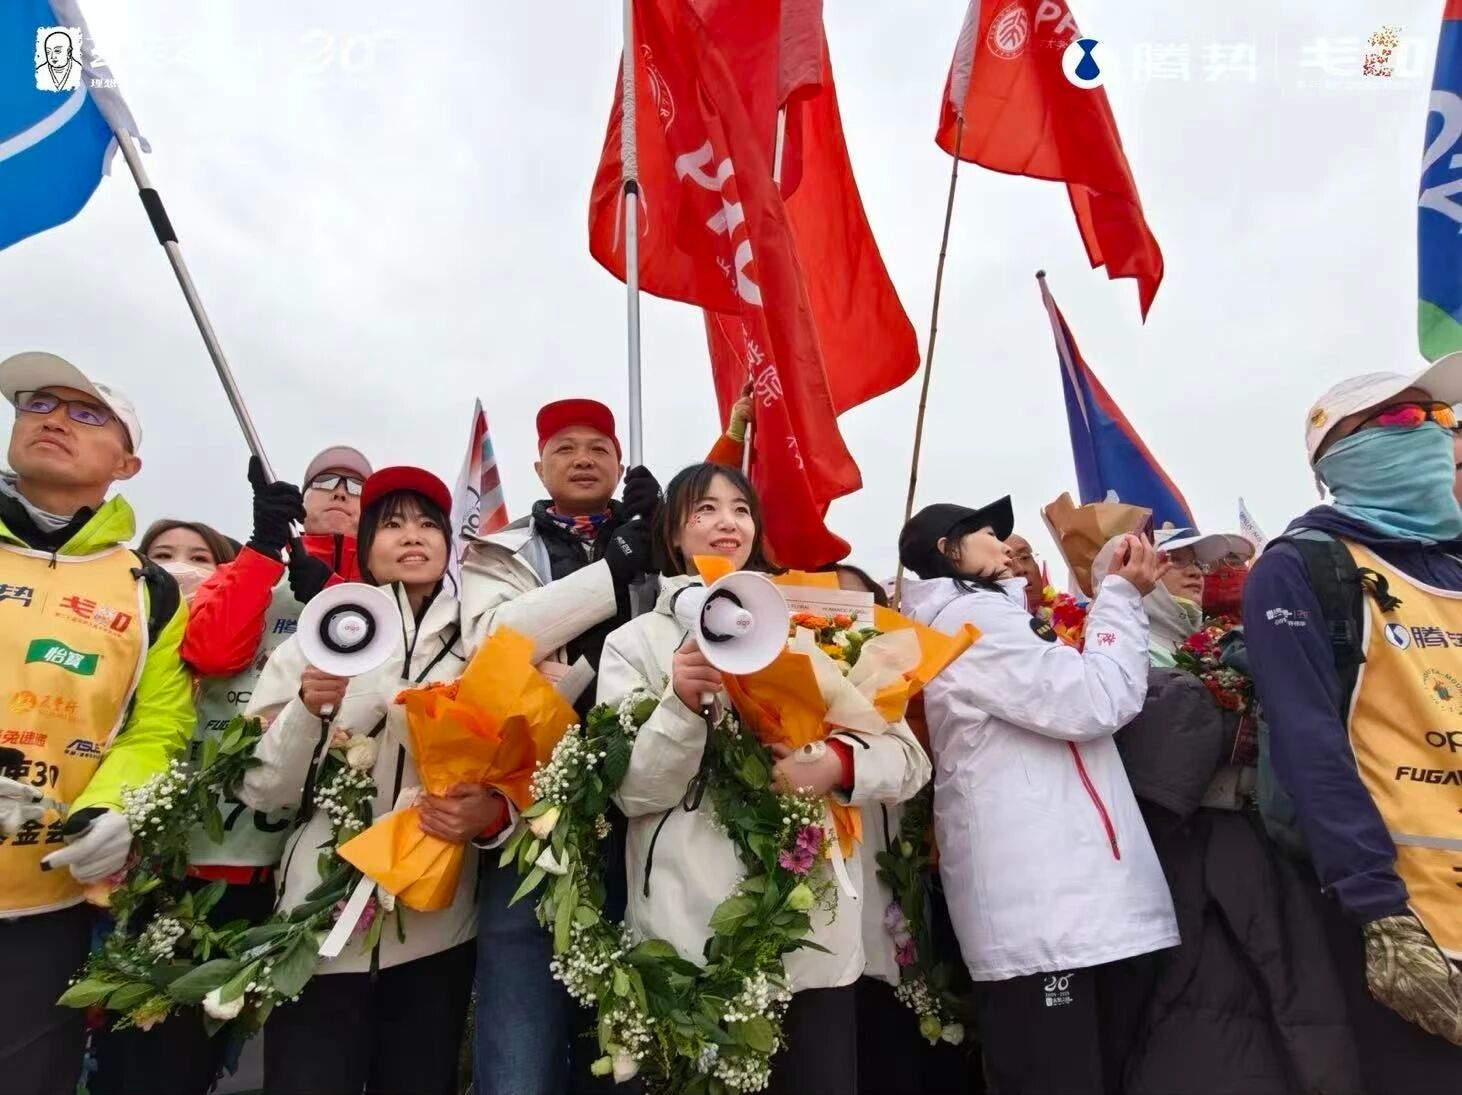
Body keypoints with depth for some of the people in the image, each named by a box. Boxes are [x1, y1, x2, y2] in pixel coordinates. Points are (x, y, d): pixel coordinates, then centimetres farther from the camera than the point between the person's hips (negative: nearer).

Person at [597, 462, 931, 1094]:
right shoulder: (634, 643, 4)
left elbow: (909, 759, 5)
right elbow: (631, 790, -5)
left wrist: (835, 766, -15)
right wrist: (682, 705, -21)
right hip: (687, 938, -1)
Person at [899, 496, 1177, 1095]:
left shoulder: (984, 617, 23)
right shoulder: (967, 616, -9)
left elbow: (1070, 699, 25)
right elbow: (1096, 701, -14)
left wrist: (1122, 596, 17)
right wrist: (1122, 594, -1)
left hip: (1072, 898, 10)